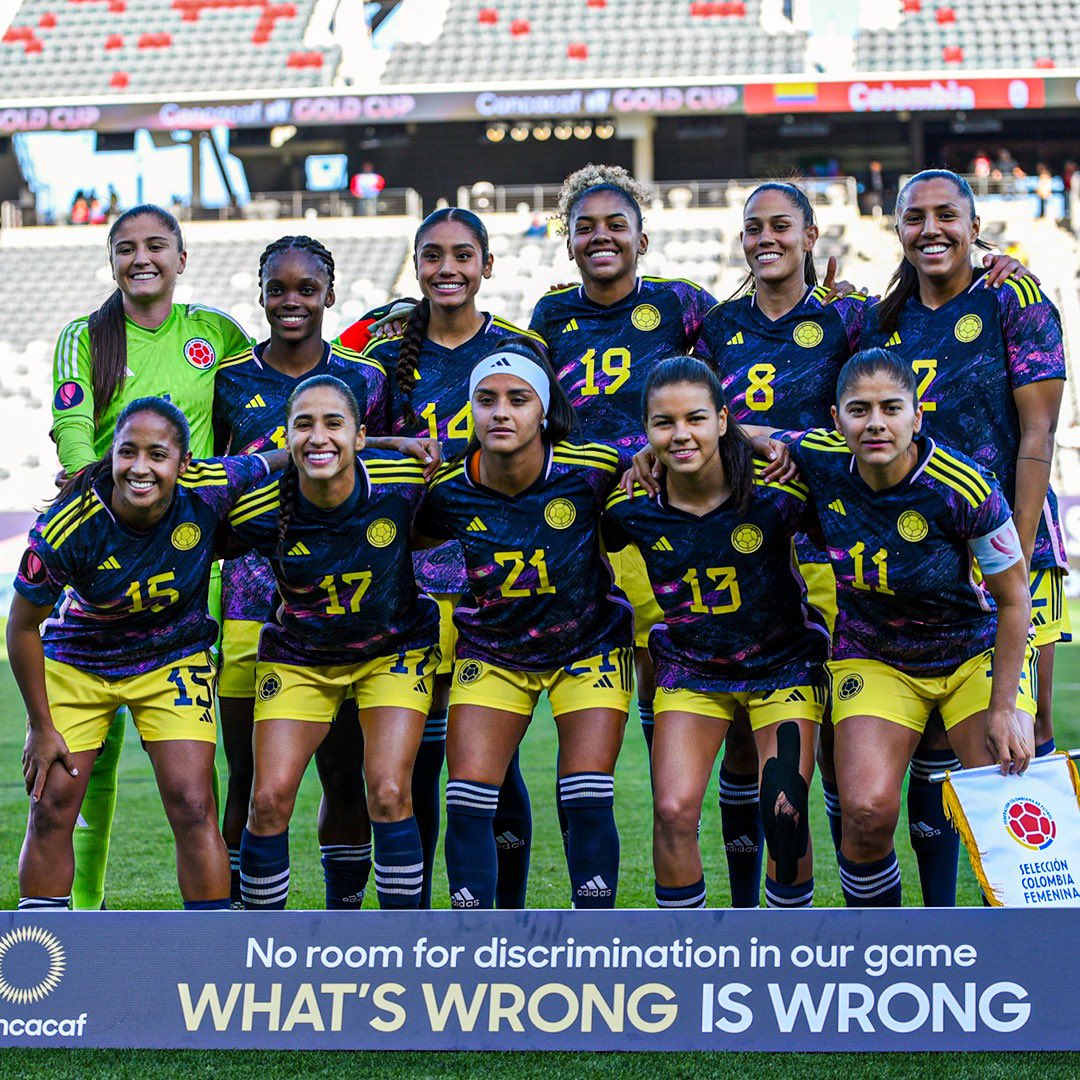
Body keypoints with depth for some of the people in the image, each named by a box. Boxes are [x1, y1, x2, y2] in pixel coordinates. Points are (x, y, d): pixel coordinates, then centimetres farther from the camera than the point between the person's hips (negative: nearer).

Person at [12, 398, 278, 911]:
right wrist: (41, 727, -9)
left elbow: (275, 459, -4)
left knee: (192, 808, -8)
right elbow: (23, 625, -14)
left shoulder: (209, 490, -25)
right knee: (50, 808, -2)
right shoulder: (65, 528, -28)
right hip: (75, 662, 0)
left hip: (173, 661, 1)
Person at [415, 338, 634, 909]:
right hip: (490, 653, 1)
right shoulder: (448, 491, -16)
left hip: (588, 648, -1)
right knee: (467, 805, -7)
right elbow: (406, 541, 6)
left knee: (588, 805, -8)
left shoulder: (591, 471, -22)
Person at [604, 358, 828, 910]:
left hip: (783, 662, -1)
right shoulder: (631, 507, -15)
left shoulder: (775, 491, -22)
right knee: (673, 810, -12)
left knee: (785, 812, -8)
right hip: (690, 669, 2)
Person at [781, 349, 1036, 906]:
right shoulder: (819, 461, -17)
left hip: (979, 655, -2)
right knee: (867, 813, -18)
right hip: (872, 660, 2)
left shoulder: (964, 489, -26)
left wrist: (1003, 709, -15)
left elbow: (1013, 598, -14)